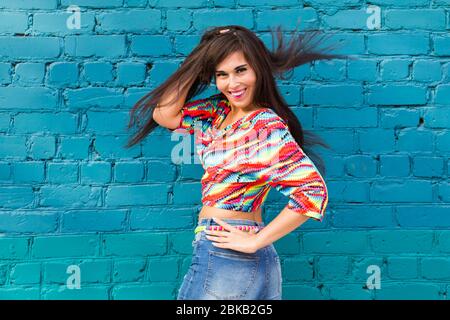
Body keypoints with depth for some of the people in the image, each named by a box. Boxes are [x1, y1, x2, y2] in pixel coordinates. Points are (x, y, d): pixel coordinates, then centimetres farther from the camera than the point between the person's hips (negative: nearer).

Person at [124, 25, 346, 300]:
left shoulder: (267, 127, -16)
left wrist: (254, 241, -18)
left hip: (224, 256, -6)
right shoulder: (216, 112, 6)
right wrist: (199, 59, -1)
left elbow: (313, 193, -22)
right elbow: (164, 114, -1)